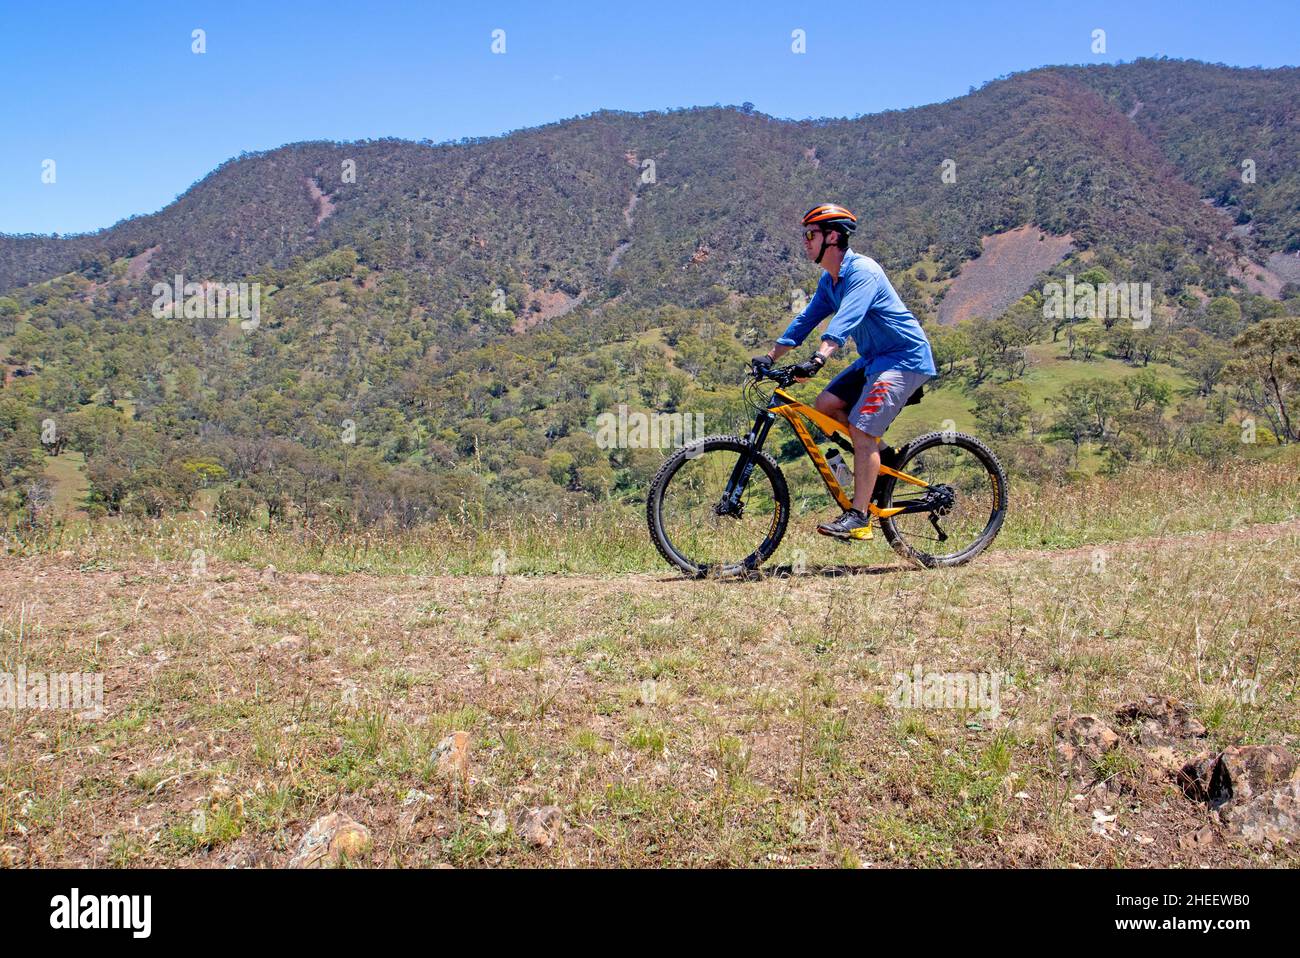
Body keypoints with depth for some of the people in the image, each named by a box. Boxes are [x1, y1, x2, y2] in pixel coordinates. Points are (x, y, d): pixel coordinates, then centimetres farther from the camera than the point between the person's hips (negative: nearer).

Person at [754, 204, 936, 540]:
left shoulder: (862, 271, -21)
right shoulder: (829, 280, 8)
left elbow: (845, 320, -36)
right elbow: (806, 319, 12)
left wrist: (817, 360, -48)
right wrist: (770, 357, 6)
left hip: (904, 357, -9)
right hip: (874, 358, 9)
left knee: (861, 429, -19)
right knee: (826, 404, -3)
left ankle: (859, 517, -15)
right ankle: (881, 457, 13)